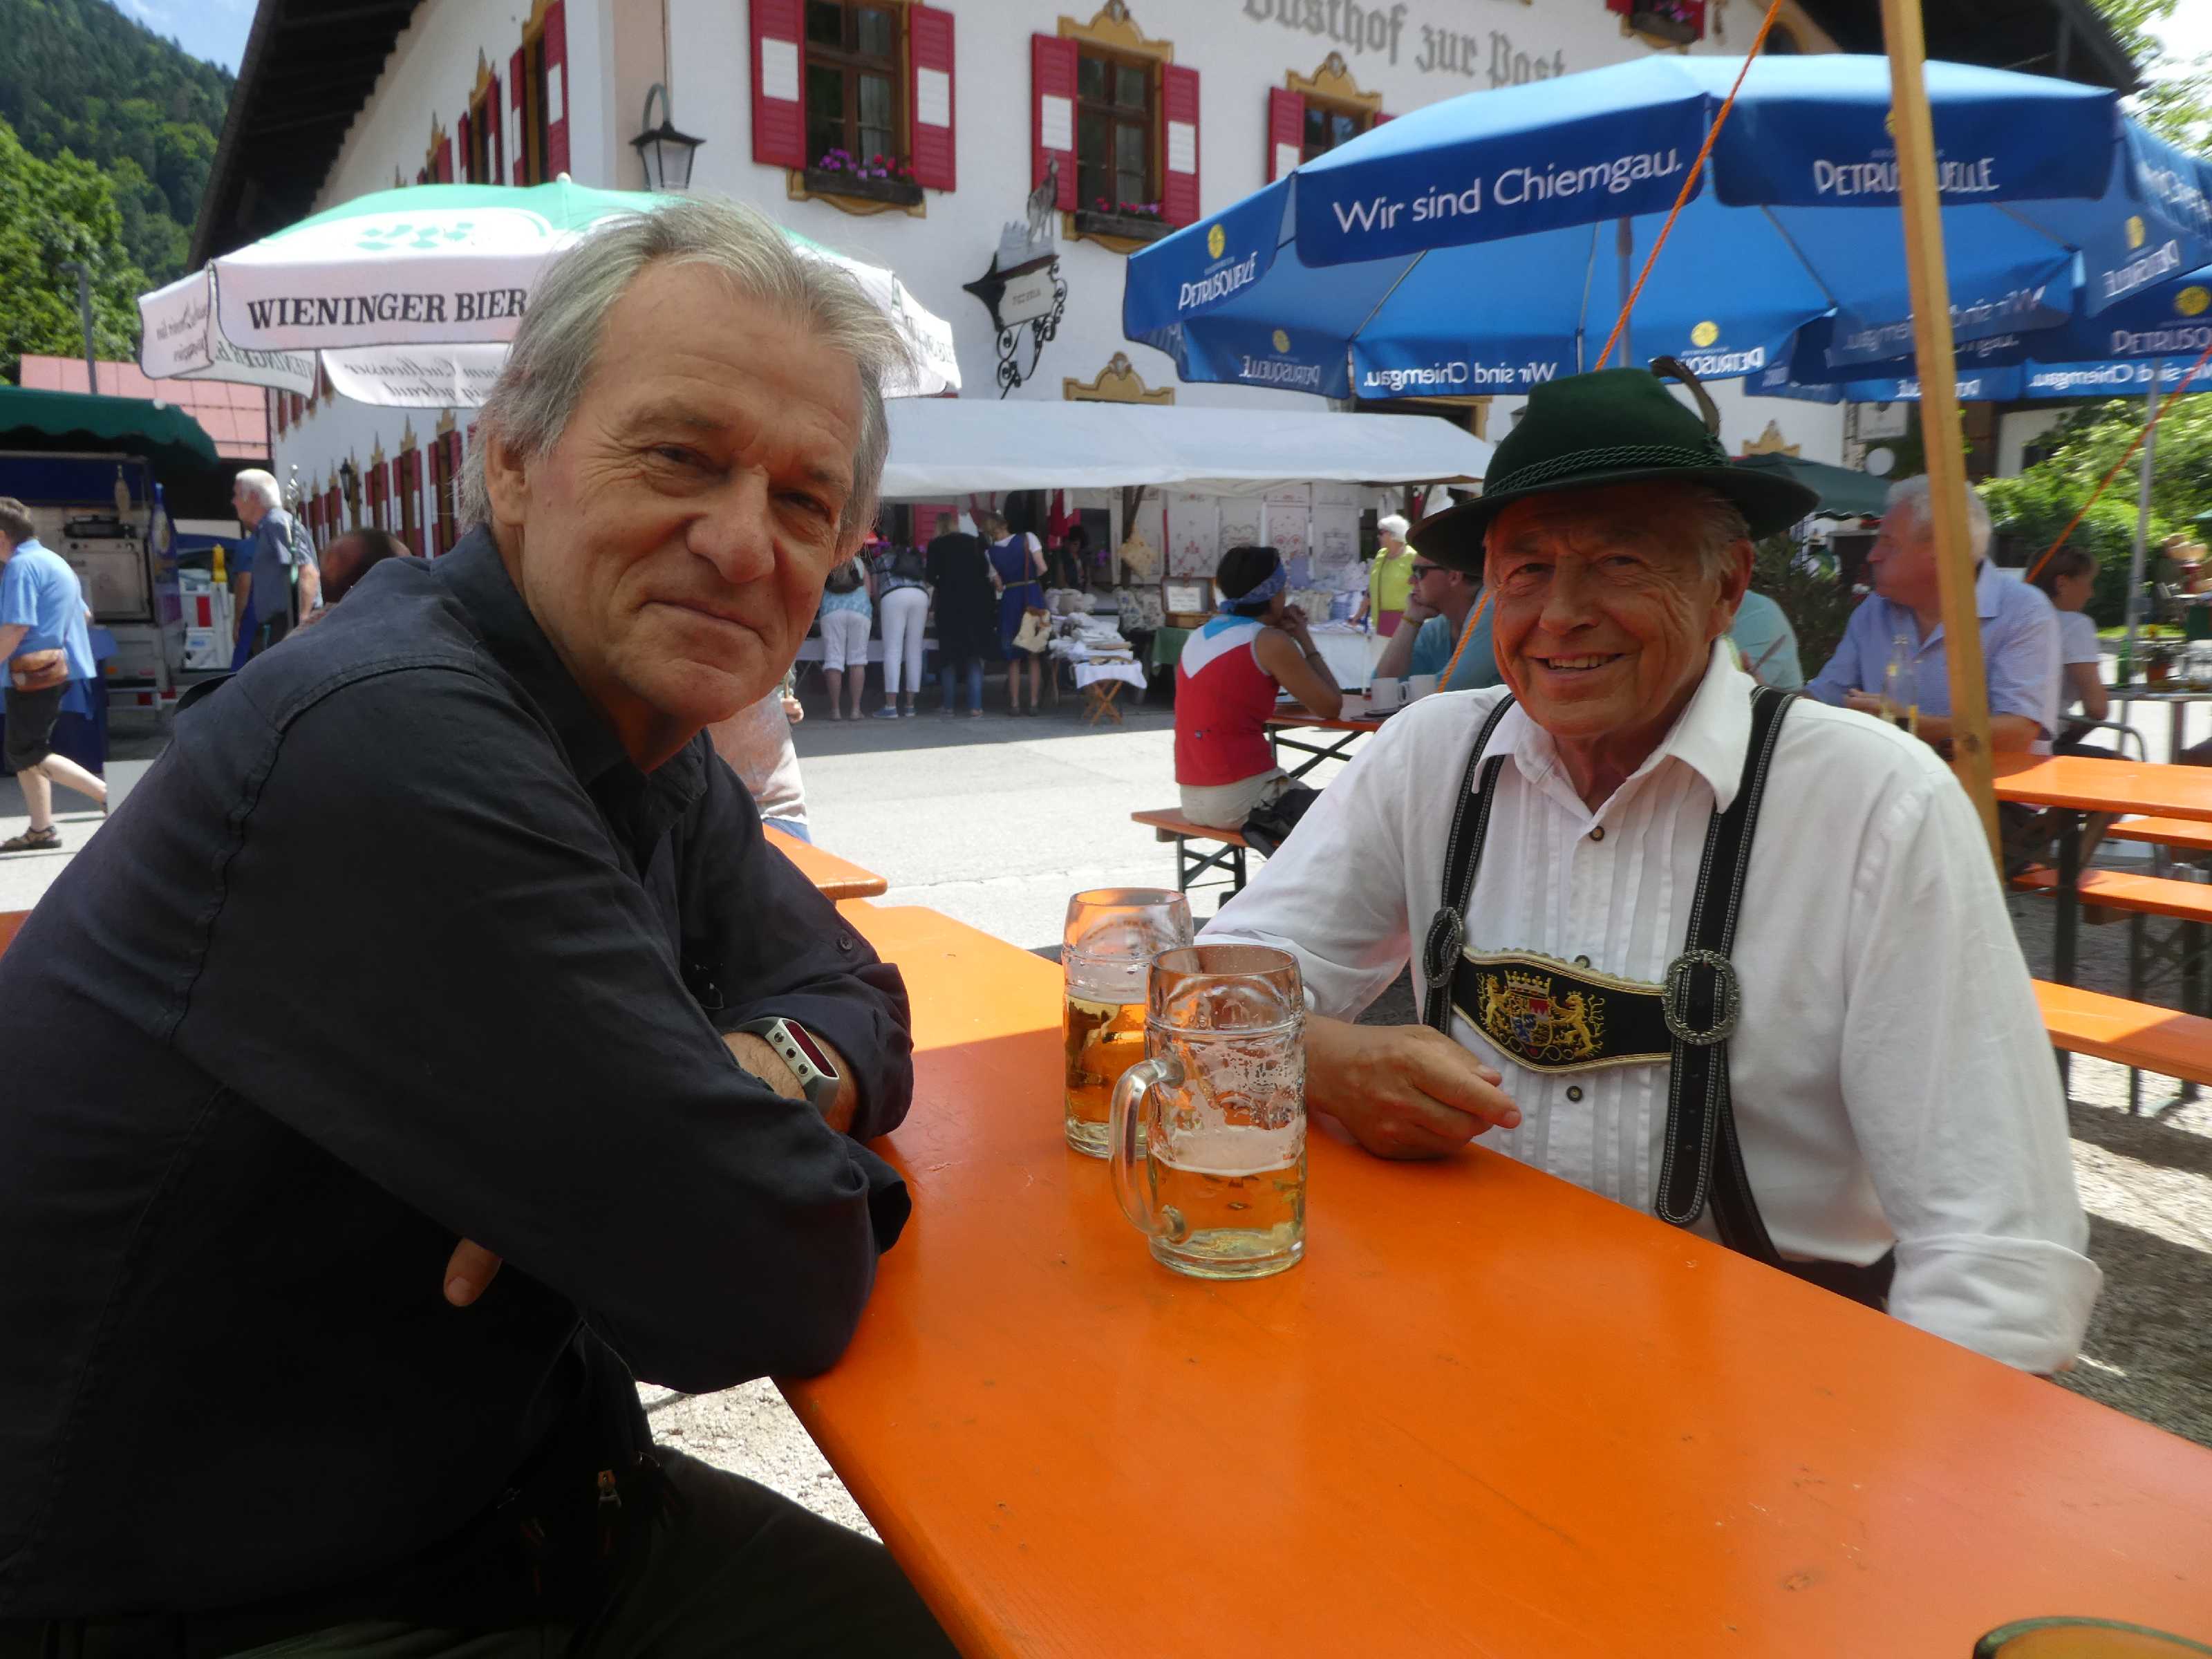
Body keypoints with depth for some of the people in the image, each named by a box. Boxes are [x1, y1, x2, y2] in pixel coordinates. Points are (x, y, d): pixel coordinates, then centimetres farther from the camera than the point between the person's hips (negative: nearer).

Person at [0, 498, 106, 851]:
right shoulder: (53, 560, 15)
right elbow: (85, 615, 21)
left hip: (38, 673, -10)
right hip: (60, 667, 10)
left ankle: (108, 794, -11)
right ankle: (41, 831, 17)